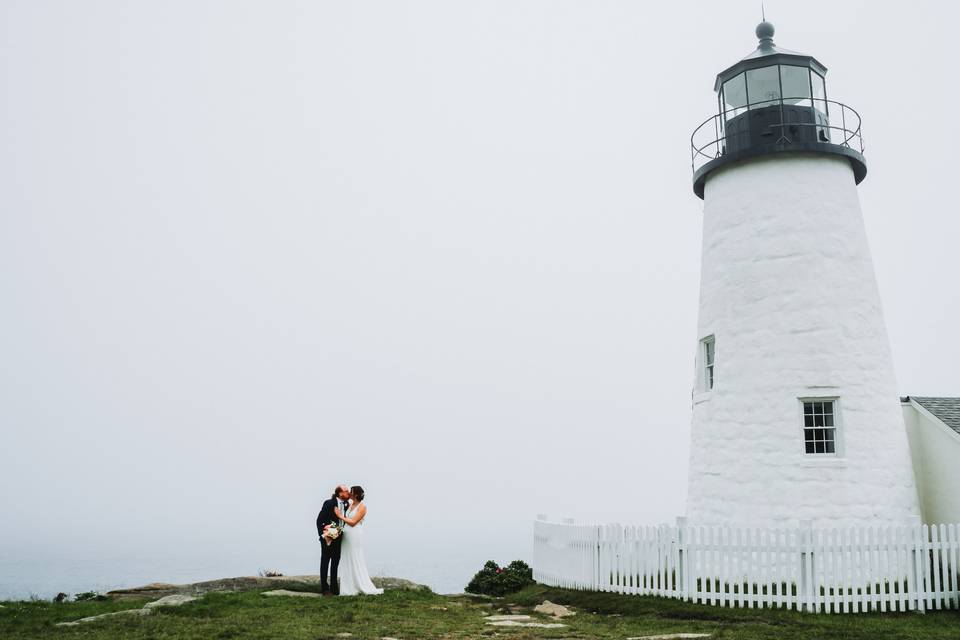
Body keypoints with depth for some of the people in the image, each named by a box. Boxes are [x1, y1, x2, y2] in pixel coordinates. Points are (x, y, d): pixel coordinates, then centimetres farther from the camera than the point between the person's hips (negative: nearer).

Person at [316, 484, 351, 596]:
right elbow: (319, 520, -12)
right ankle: (325, 588, 10)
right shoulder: (329, 503, -14)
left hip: (339, 538, 6)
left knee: (335, 563, 14)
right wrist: (322, 534, -16)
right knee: (325, 562, 5)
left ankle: (334, 587, 23)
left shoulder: (346, 504, 2)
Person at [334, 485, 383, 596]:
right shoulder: (350, 505, 12)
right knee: (348, 561, 7)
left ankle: (365, 588, 2)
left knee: (357, 561, -5)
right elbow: (345, 519, 12)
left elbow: (353, 522, -14)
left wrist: (340, 516, -8)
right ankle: (350, 588, 12)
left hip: (355, 535, -7)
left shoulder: (362, 507, -9)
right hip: (346, 534, 7)